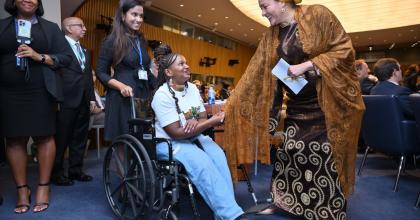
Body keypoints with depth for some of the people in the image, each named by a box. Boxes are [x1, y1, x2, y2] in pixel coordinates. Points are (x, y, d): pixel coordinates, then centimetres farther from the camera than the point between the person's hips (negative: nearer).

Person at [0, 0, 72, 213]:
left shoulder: (50, 27, 11)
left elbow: (66, 57, 3)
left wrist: (39, 56, -10)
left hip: (41, 92, -1)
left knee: (44, 136, -1)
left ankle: (43, 187, 9)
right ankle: (22, 189, 11)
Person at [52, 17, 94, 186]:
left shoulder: (85, 51, 20)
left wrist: (92, 98, 13)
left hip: (83, 101, 7)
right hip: (66, 99, -7)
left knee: (80, 138, 10)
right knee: (61, 138, 2)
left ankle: (76, 170, 21)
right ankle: (56, 173, 14)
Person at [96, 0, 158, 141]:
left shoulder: (141, 41, 14)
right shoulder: (111, 41, -3)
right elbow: (100, 72, -3)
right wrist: (121, 86, -18)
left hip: (144, 96, 5)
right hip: (123, 98, -5)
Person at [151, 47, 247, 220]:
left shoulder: (193, 88, 6)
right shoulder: (162, 95, -16)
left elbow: (202, 118, 7)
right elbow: (176, 133, -22)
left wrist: (195, 123, -20)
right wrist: (212, 122, -24)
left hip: (194, 136, 6)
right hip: (169, 142, -6)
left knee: (218, 155, -23)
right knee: (202, 162, -31)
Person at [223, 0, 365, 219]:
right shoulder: (271, 37, 7)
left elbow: (344, 47, -9)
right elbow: (256, 75, 5)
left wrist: (307, 65, -19)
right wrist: (233, 103, 1)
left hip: (326, 101, -4)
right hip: (296, 104, 5)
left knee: (326, 156, -3)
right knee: (288, 151, 5)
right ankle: (280, 199, 23)